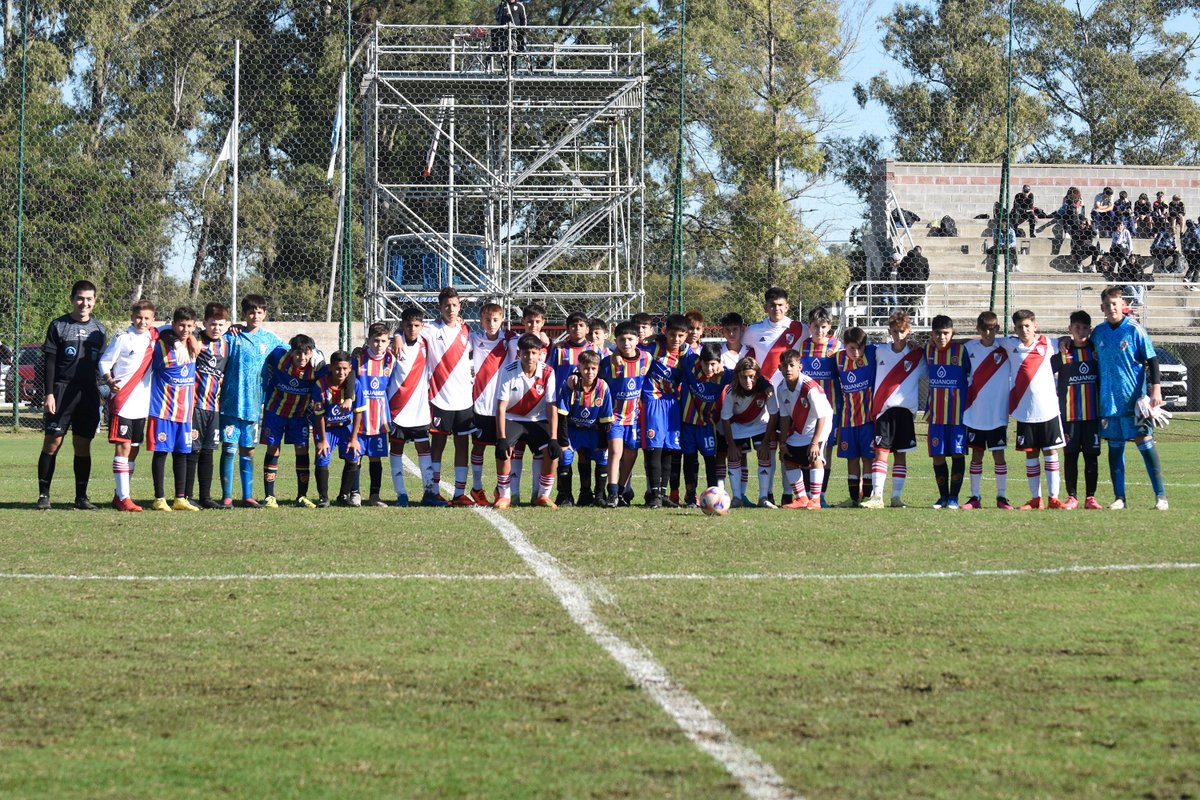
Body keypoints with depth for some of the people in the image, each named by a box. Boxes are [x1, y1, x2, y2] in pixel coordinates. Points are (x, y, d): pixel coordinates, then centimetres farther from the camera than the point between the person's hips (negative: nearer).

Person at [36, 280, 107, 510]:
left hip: (88, 393, 4)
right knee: (52, 442, -7)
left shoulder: (99, 330, 12)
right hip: (62, 390, -4)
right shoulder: (58, 326, 0)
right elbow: (49, 362, -2)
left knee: (83, 445, 6)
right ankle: (43, 494, -3)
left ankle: (81, 497, 10)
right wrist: (49, 394, -9)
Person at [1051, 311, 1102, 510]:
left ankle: (1090, 497, 8)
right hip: (1069, 414, -1)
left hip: (1093, 413, 1)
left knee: (1092, 456, 3)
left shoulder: (1096, 350, 7)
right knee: (1070, 456, 0)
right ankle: (1072, 497, 6)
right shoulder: (1062, 352, 2)